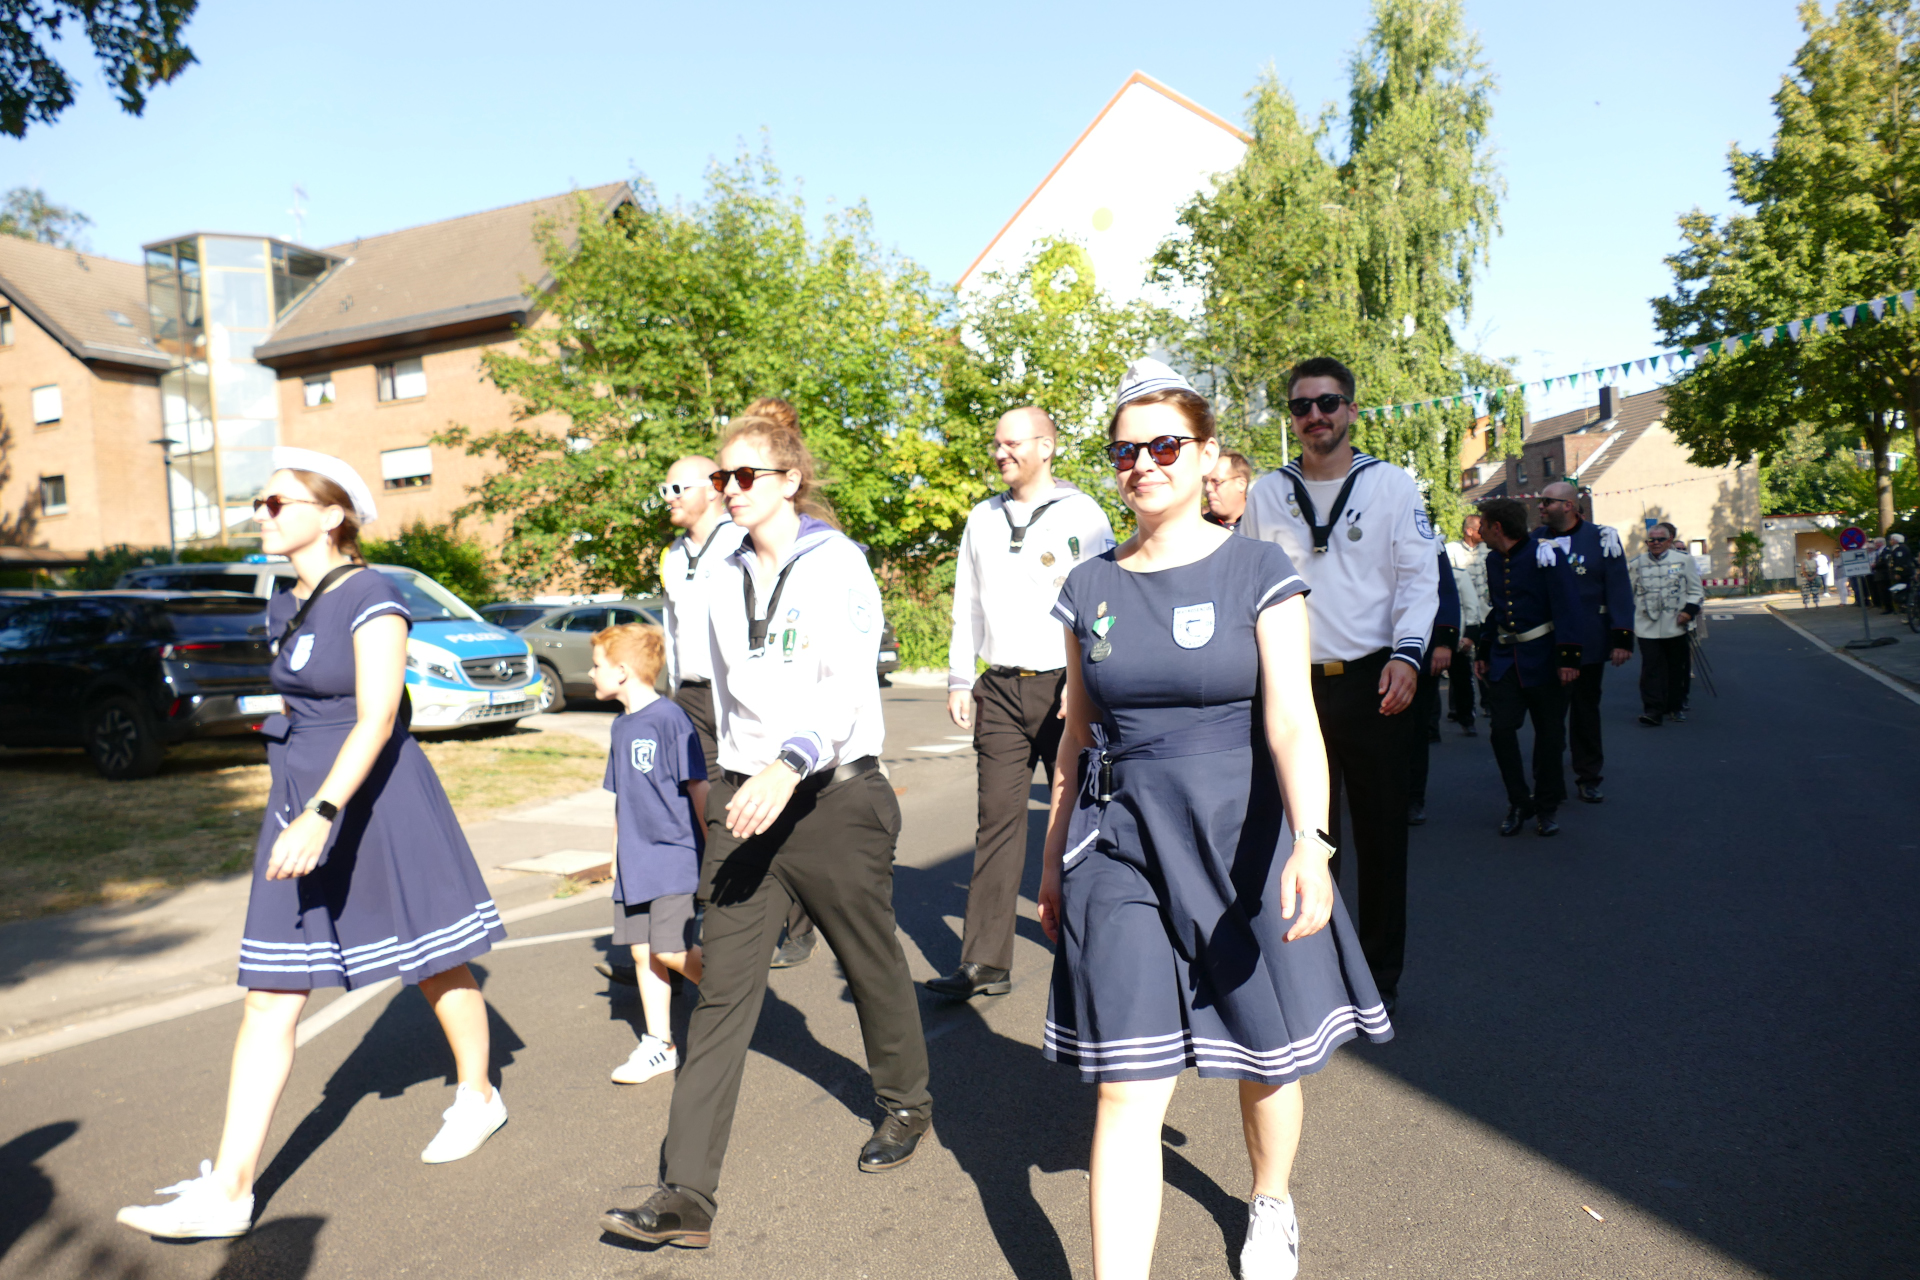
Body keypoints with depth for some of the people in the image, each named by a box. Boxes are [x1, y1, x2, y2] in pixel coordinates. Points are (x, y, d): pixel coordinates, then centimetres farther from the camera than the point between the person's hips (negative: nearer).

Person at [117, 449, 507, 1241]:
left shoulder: (372, 598, -15)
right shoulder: (285, 608, 10)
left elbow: (376, 721, -23)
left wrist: (321, 815, -33)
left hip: (377, 804, -7)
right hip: (301, 805, 7)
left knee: (436, 968, 11)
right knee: (269, 1001, 2)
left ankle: (478, 1097, 34)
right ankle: (228, 1189, 6)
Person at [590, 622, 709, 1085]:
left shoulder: (669, 718, -13)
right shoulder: (621, 727, 12)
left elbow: (698, 787, -12)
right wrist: (617, 855, 21)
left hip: (675, 857, -8)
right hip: (635, 865, 8)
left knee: (671, 951, -11)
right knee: (643, 954, 9)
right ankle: (659, 1044, 19)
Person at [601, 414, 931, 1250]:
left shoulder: (837, 565, -9)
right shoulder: (727, 581, 10)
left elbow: (848, 684, -22)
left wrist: (791, 765, -37)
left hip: (833, 796, -5)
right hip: (745, 799, 5)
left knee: (870, 964, 13)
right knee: (722, 990, -1)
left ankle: (906, 1104, 40)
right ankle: (686, 1195, 2)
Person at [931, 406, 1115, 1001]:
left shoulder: (1083, 515, -1)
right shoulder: (982, 519, 14)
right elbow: (967, 605, 17)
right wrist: (959, 680, 12)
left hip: (1065, 687, -4)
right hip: (1001, 688, 4)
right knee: (997, 820, 1)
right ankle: (985, 962, 3)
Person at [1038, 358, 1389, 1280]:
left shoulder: (1258, 573, -5)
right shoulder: (1090, 590, 5)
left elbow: (1292, 721, -15)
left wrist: (1309, 841, -30)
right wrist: (1054, 860, 15)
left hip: (1242, 841, -1)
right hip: (1124, 848, 2)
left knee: (1267, 1055, 16)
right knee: (1128, 1085, -4)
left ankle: (1270, 1205, 46)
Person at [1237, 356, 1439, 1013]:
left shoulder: (1392, 485, 2)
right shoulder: (1266, 492, 8)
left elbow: (1420, 577, -2)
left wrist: (1406, 654, -16)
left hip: (1372, 682, -1)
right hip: (1293, 684, 2)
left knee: (1381, 831, 6)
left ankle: (1381, 972, 21)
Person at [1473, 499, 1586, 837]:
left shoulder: (1545, 554, -13)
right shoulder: (1493, 560, 8)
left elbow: (1568, 606, -17)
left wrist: (1569, 657, -22)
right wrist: (1484, 652, 19)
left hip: (1542, 661, -5)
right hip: (1505, 660, 5)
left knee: (1549, 733, 5)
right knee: (1500, 728, -4)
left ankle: (1547, 806, 20)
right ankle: (1519, 803, 10)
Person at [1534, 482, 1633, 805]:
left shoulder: (1601, 538, -3)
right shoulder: (1536, 539, 4)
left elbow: (1619, 589, -4)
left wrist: (1622, 637, -9)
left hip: (1588, 644, -1)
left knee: (1586, 711, 11)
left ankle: (1589, 777, 21)